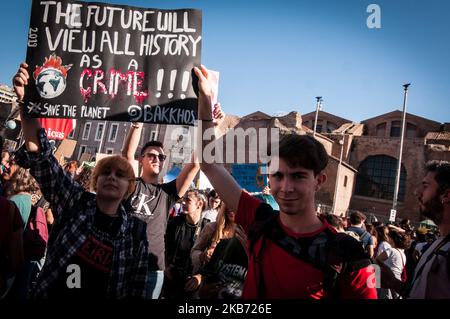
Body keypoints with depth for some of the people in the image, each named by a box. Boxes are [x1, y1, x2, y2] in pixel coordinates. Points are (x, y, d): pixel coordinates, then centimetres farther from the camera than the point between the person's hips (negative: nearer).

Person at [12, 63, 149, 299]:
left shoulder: (135, 230, -5)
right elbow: (42, 158, -15)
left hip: (105, 294, 0)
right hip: (49, 294, 0)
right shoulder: (75, 203, -6)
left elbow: (137, 287, -1)